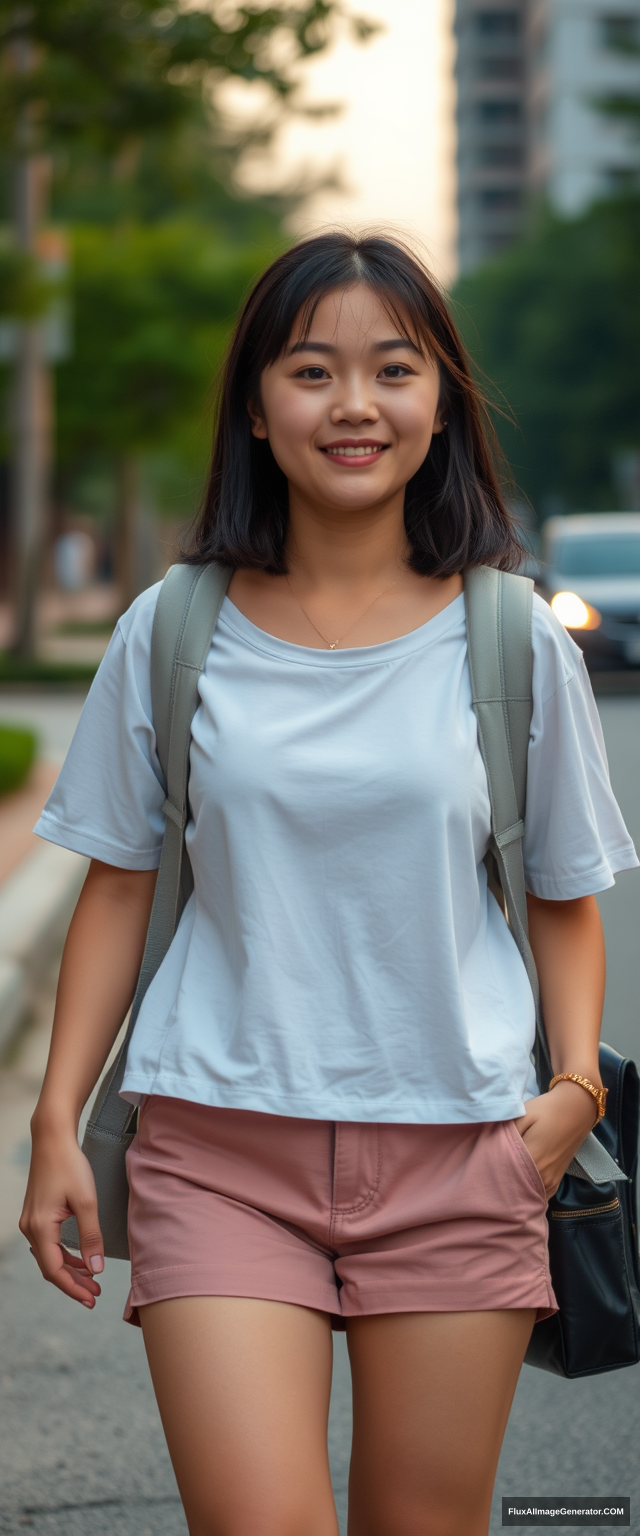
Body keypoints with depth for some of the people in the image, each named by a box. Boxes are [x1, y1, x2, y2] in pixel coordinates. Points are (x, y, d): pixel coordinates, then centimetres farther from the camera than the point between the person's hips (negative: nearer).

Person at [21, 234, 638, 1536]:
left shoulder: (514, 640, 3)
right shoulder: (171, 634, 3)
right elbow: (119, 889, 9)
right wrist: (57, 1123, 3)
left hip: (458, 1153, 1)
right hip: (222, 1148, 0)